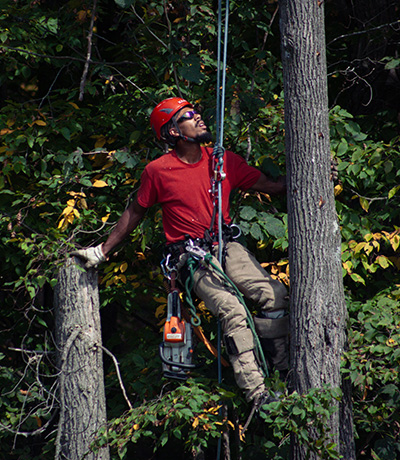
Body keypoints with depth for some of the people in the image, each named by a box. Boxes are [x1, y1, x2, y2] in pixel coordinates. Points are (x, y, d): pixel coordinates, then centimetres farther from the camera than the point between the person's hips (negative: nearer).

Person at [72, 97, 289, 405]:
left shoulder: (225, 161, 6)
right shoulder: (159, 171, -3)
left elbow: (273, 187, 14)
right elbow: (135, 212, 11)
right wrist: (102, 251, 13)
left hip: (226, 246, 4)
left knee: (276, 296, -20)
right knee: (233, 311, -27)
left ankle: (281, 367, -3)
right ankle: (257, 394, -30)